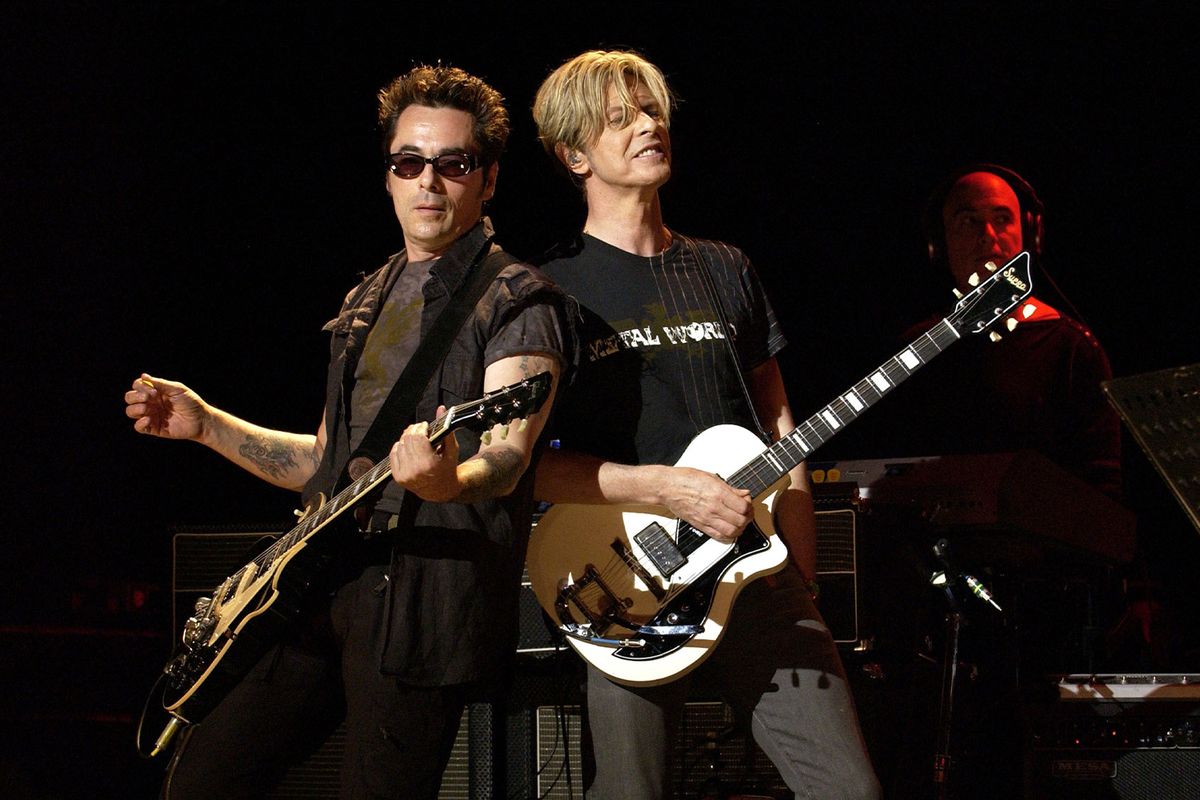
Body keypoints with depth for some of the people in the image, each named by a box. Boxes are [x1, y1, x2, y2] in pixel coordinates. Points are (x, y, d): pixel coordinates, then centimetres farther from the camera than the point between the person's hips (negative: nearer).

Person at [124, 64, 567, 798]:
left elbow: (509, 453, -19)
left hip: (430, 588, -8)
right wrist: (205, 424, 15)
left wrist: (450, 480, -42)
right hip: (328, 576, 8)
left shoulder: (516, 300, -4)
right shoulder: (369, 304, 20)